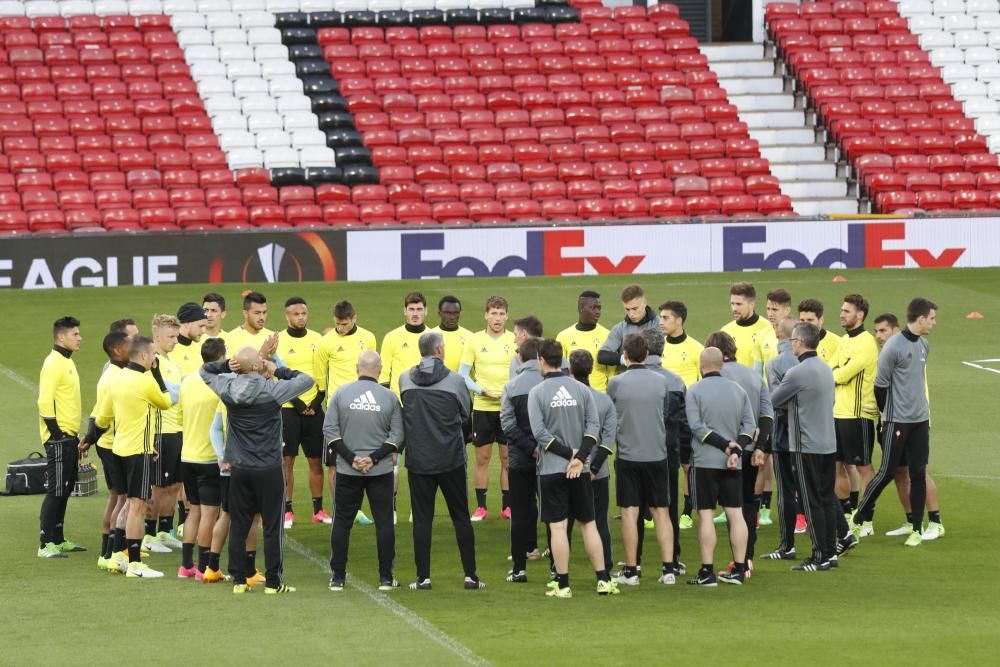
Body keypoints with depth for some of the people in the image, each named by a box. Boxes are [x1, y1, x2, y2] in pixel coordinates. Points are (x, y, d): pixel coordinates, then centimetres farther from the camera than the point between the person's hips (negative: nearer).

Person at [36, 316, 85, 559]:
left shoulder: (67, 362, 15)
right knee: (56, 490, -9)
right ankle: (46, 544, -7)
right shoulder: (54, 363, -15)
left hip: (69, 437, 10)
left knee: (66, 489, 13)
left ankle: (58, 540, 20)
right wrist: (56, 432, -20)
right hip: (59, 437, -10)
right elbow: (45, 400, -21)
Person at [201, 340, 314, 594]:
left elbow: (205, 371, 16)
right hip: (268, 470, -4)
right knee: (272, 527, 4)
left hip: (239, 469, 4)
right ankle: (273, 582, 5)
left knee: (238, 526, 10)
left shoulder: (228, 389, -4)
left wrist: (227, 365, 1)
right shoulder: (272, 390, -15)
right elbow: (307, 380, -4)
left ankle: (239, 580, 11)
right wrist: (278, 371, 3)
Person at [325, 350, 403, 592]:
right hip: (381, 471, 0)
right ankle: (386, 578, 7)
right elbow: (397, 435, -6)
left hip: (347, 471, 0)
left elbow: (329, 430, -5)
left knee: (342, 522, 9)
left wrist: (351, 458, -6)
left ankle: (338, 577, 10)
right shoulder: (389, 397, -4)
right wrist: (375, 458, -7)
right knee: (384, 522, 7)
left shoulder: (341, 393, -4)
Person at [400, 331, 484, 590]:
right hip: (451, 459, -1)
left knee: (422, 518, 6)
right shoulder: (455, 381, -8)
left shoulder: (405, 380, -1)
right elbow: (466, 413, 5)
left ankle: (423, 577, 3)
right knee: (461, 517, 8)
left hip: (418, 459, 1)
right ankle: (470, 576, 8)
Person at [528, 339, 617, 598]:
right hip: (580, 470, 3)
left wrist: (570, 453, -8)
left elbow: (540, 432, -13)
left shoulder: (537, 392, -7)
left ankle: (562, 584, 0)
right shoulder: (581, 389, 4)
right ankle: (603, 579, 9)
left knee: (557, 526, -1)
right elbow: (594, 426, -3)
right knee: (588, 523, 11)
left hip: (551, 469, -3)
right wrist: (579, 457, -9)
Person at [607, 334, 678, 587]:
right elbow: (667, 415, 10)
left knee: (630, 513, 3)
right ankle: (668, 569, 4)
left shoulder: (616, 383, -9)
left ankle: (631, 571, 5)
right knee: (661, 512, 7)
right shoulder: (661, 382, -2)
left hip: (628, 455, -2)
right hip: (657, 453, 2)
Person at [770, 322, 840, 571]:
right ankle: (830, 552, 16)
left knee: (812, 502, -3)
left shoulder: (797, 373, -17)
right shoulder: (826, 368, 9)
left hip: (806, 446, -8)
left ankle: (820, 556, -2)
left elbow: (774, 400, -7)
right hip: (829, 443, 8)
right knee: (827, 499, 12)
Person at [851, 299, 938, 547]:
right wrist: (888, 413, -1)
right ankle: (859, 518, 12)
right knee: (887, 471, -3)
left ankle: (917, 529, 9)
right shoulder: (894, 346, -15)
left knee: (918, 473, 4)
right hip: (897, 421, -6)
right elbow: (880, 384, -10)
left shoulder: (924, 346, 8)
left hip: (920, 420, 6)